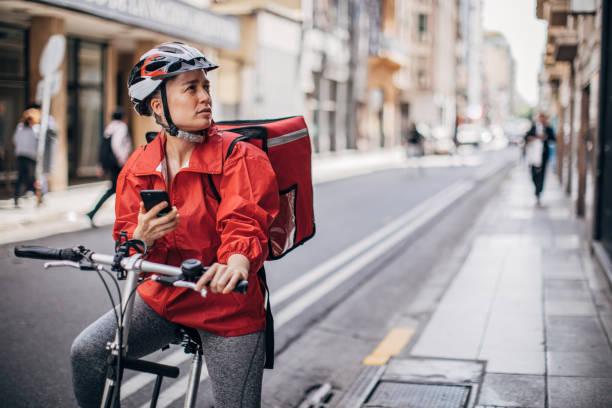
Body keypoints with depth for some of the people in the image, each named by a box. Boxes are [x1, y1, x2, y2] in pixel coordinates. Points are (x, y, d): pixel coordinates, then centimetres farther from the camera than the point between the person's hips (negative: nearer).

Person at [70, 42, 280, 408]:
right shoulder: (139, 167, 0)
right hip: (162, 298, 3)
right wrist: (142, 237, -25)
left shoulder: (239, 158, -12)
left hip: (227, 308, -3)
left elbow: (245, 225, -26)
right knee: (87, 351, -13)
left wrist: (237, 261, -50)